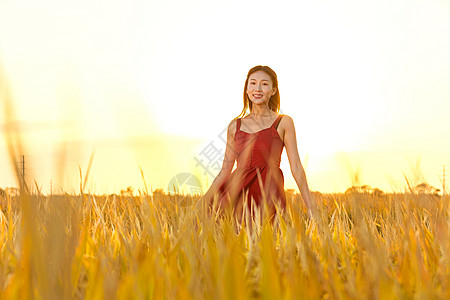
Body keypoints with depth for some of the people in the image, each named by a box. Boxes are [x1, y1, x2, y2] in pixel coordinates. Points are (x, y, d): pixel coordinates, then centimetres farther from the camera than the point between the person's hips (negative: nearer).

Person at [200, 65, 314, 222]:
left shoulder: (283, 122, 7)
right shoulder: (235, 126, 15)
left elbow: (296, 168, 4)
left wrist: (310, 209, -1)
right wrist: (204, 200, 10)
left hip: (269, 192, -2)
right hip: (239, 196, 2)